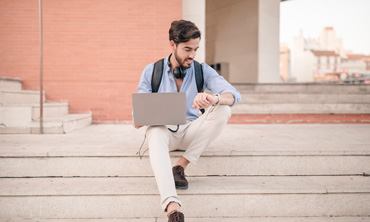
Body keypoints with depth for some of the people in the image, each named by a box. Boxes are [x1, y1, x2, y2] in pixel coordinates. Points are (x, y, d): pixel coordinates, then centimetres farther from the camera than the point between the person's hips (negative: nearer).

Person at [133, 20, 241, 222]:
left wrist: (214, 99, -40)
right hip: (163, 129, -1)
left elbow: (233, 95, -16)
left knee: (223, 110, -24)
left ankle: (181, 166, -23)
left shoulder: (202, 70, 0)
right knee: (155, 134, -37)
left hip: (191, 132, 2)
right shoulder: (151, 72, 0)